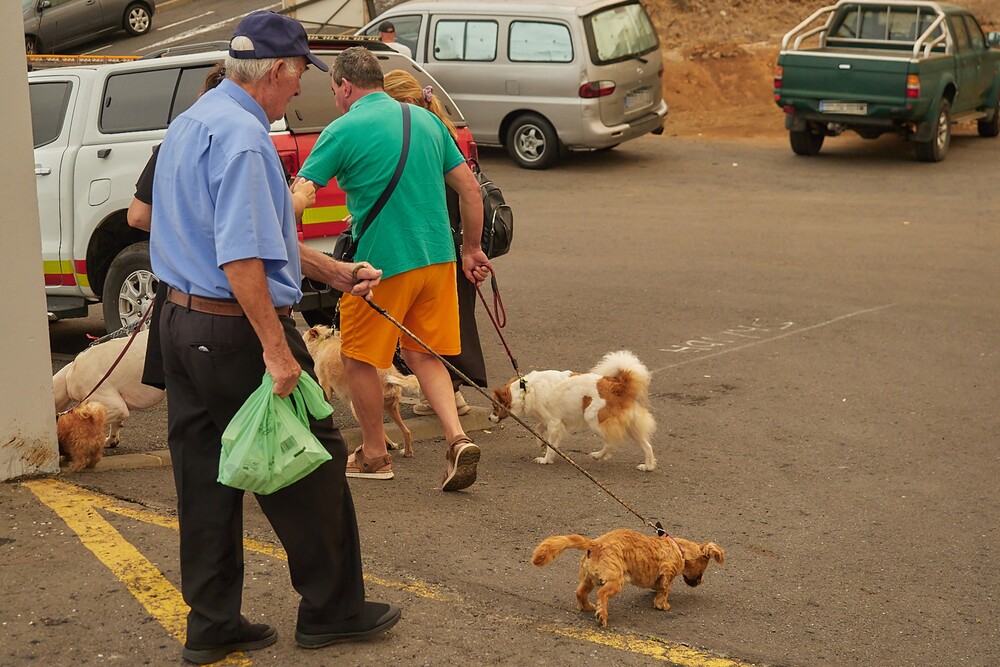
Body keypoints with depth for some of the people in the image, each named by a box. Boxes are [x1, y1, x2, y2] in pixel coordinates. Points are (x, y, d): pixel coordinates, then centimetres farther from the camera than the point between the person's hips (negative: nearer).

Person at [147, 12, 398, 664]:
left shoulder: (192, 122, 15)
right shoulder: (242, 135, -18)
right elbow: (241, 257, -26)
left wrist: (335, 272, 22)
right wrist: (276, 348, -24)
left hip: (181, 323, 10)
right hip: (238, 331, -10)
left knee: (207, 477, 13)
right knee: (312, 465, 5)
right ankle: (333, 610, 17)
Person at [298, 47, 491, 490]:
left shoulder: (344, 130, -8)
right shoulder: (426, 120, 10)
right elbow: (469, 189, 11)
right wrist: (471, 250, 18)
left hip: (383, 262, -6)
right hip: (437, 257, 6)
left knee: (358, 358, 12)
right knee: (423, 354, 16)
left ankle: (374, 455, 22)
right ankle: (457, 438, -3)